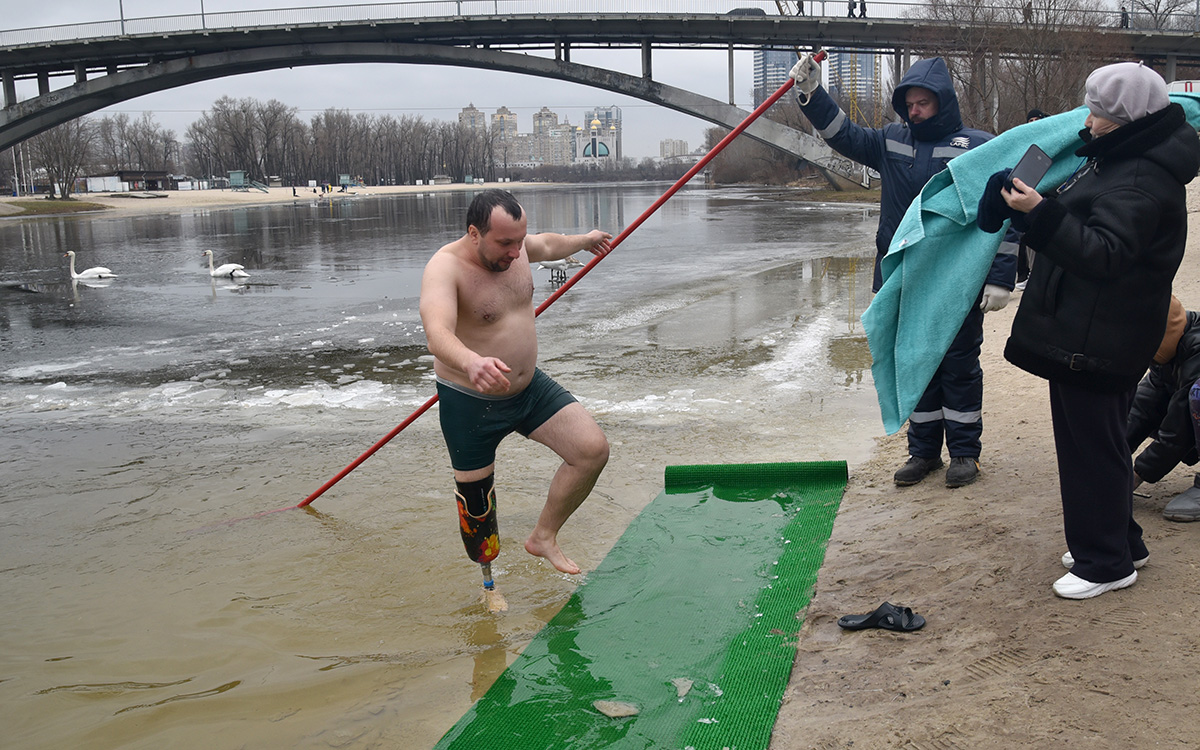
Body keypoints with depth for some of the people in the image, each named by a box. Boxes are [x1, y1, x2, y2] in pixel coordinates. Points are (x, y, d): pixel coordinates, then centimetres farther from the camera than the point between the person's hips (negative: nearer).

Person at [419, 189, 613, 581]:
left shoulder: (513, 246, -3)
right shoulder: (445, 268, -25)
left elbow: (547, 244, 24)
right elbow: (437, 335, -45)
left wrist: (584, 240, 42)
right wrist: (471, 363, -65)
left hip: (530, 387, 6)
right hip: (470, 403, -6)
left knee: (593, 450, -6)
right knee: (476, 505, 6)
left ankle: (543, 537, 13)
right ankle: (487, 582, 33)